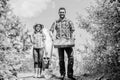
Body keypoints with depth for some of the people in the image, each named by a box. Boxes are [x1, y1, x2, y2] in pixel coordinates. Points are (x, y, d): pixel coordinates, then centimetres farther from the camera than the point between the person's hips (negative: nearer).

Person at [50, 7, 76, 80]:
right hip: (59, 43, 1)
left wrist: (71, 38, -12)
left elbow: (73, 30, 4)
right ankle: (62, 74, 13)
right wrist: (53, 38, -6)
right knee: (61, 59, 3)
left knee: (71, 57, -12)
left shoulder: (69, 22, 11)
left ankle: (70, 74, -3)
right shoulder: (56, 22, 15)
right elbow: (51, 31, 12)